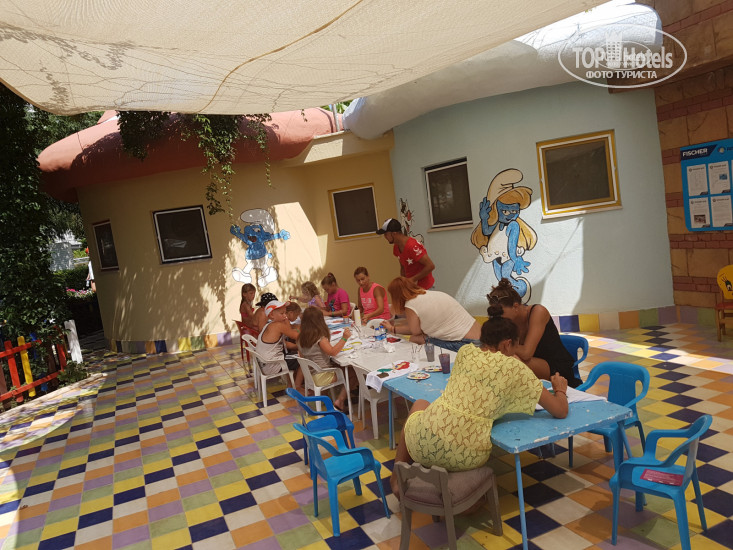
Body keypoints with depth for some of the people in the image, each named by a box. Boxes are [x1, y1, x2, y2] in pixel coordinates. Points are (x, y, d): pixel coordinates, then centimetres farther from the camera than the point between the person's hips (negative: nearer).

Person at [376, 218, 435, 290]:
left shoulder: (413, 247, -25)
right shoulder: (396, 248, 3)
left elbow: (430, 266, -25)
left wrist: (413, 279, -20)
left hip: (423, 286, -8)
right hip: (411, 285, 8)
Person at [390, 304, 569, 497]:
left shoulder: (466, 351, 8)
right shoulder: (515, 368, 0)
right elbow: (561, 411, 5)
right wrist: (560, 390, 27)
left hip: (423, 444, 1)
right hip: (465, 457, -1)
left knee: (420, 404, 36)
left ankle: (397, 480, 37)